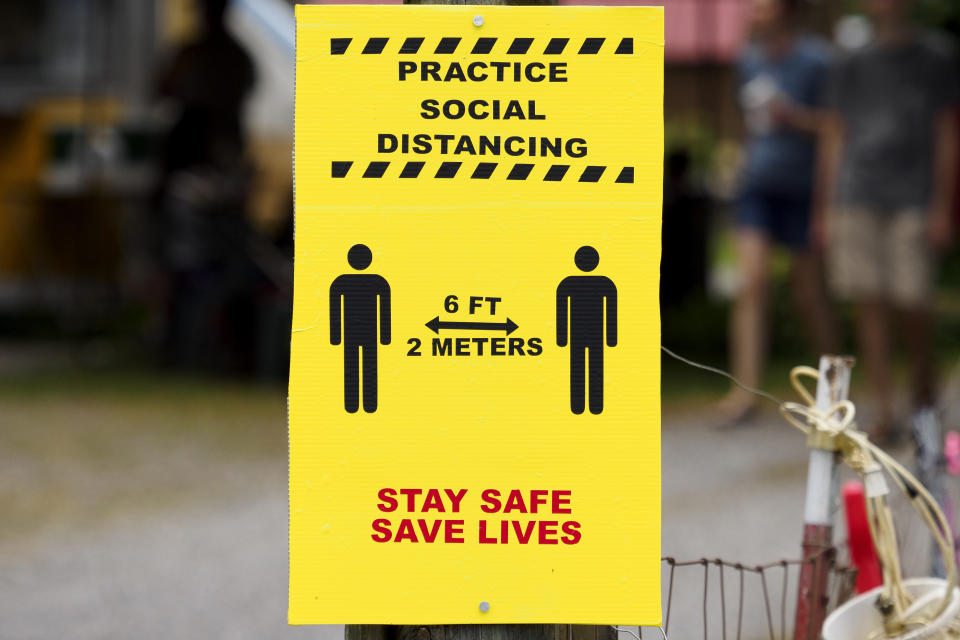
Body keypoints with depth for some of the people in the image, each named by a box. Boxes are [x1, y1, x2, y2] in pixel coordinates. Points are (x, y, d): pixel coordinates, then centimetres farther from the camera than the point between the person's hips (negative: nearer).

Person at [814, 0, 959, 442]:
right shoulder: (852, 66, 14)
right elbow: (834, 139, 15)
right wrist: (825, 211, 11)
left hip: (912, 200, -3)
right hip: (857, 199, 3)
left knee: (911, 305, -5)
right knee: (868, 305, -4)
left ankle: (924, 397, 21)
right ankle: (884, 411, -2)